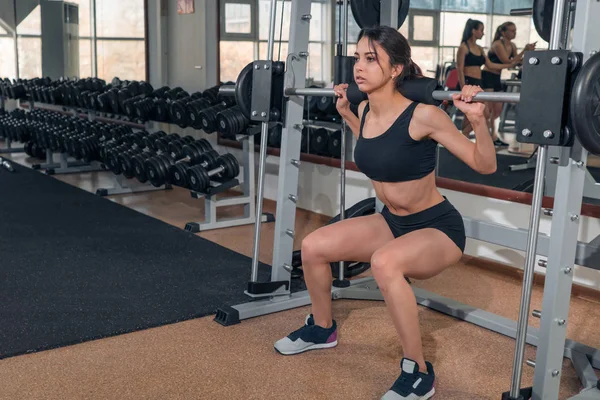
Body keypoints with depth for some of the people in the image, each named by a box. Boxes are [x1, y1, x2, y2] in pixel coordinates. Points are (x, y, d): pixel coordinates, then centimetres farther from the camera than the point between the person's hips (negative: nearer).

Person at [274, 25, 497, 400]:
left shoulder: (422, 115, -24)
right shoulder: (365, 110, -4)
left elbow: (485, 165, -17)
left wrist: (478, 119, -32)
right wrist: (346, 112, 15)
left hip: (439, 227, -7)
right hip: (392, 221, 7)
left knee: (385, 263, -38)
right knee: (313, 247, -1)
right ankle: (322, 328, 26)